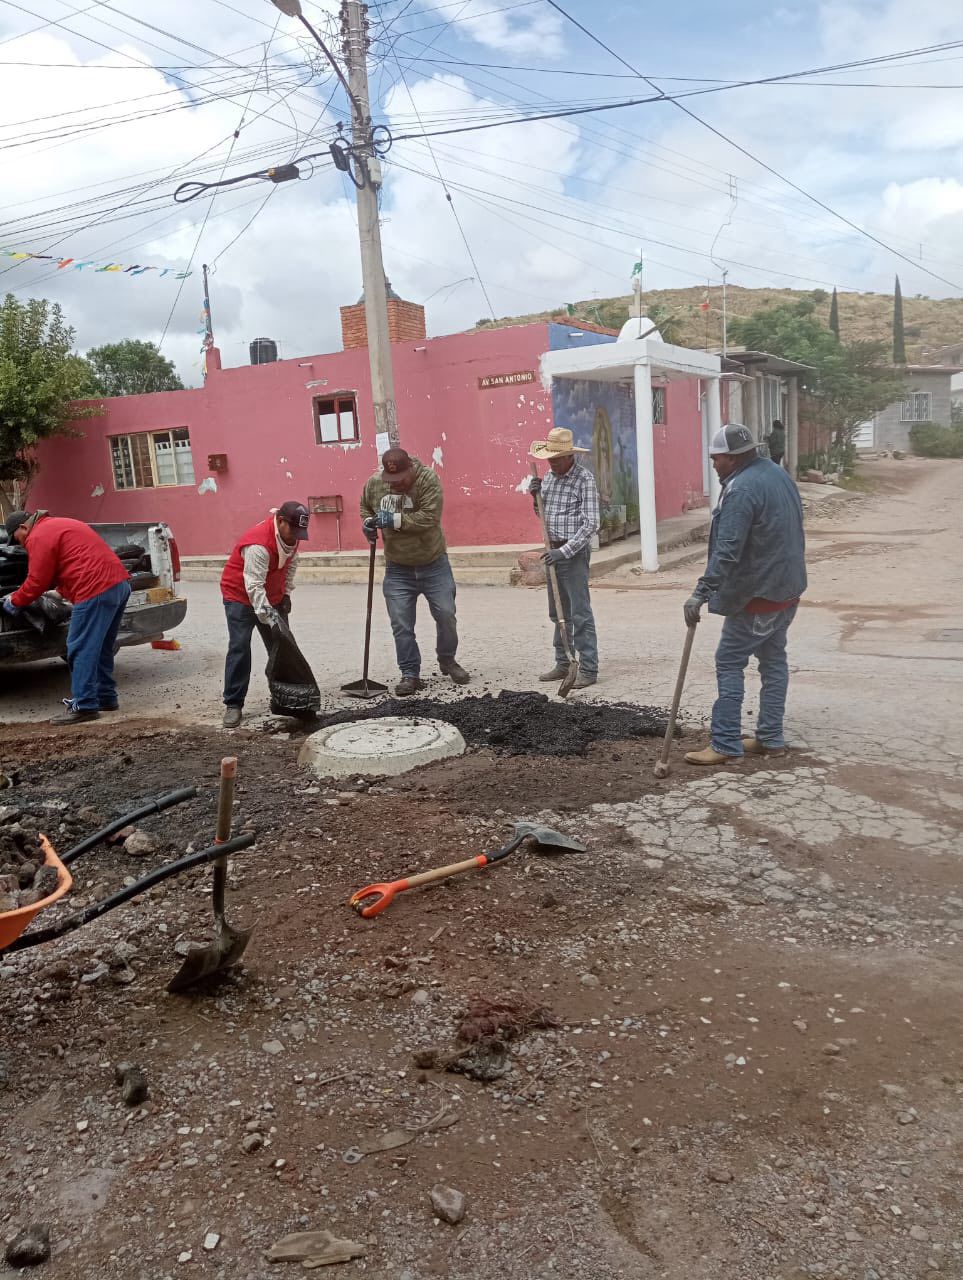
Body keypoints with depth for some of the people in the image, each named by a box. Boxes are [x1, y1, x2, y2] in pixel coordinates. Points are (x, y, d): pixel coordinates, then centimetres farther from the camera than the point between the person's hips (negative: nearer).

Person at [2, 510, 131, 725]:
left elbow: (37, 582, -2)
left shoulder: (38, 537, -2)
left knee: (80, 649, -5)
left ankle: (83, 706, -5)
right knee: (101, 648, 18)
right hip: (120, 584, 10)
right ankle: (105, 697, 24)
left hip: (96, 591, -10)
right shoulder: (59, 526, 29)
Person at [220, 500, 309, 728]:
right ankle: (233, 705, -8)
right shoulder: (259, 544, -34)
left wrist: (286, 593, 5)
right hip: (240, 596, -8)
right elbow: (254, 586, -36)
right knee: (239, 647, -14)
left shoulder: (291, 535, -8)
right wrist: (268, 617, -39)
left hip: (272, 597, 8)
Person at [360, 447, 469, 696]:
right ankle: (410, 674, 9)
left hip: (433, 564, -2)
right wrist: (367, 522, -6)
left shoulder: (428, 480, -18)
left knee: (446, 615, 6)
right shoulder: (374, 482, -5)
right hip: (398, 569, 2)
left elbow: (429, 517, -28)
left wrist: (395, 520, -30)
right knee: (401, 624, -1)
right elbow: (365, 506, 15)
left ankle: (447, 661, 29)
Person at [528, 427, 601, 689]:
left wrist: (565, 551, -22)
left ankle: (588, 669, -1)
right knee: (558, 613, 13)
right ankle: (563, 664, 23)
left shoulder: (584, 479, -13)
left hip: (574, 552, -8)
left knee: (580, 613, -6)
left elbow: (591, 524, -18)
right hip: (553, 551, 8)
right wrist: (536, 496, 1)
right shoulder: (549, 476, 10)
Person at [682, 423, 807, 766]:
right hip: (787, 587, 10)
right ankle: (770, 738, 21)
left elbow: (727, 551, -27)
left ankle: (726, 743, -1)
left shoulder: (742, 489, -21)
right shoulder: (776, 472, 10)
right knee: (773, 660, 14)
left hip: (757, 594, -10)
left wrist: (701, 593, -26)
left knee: (729, 662, -3)